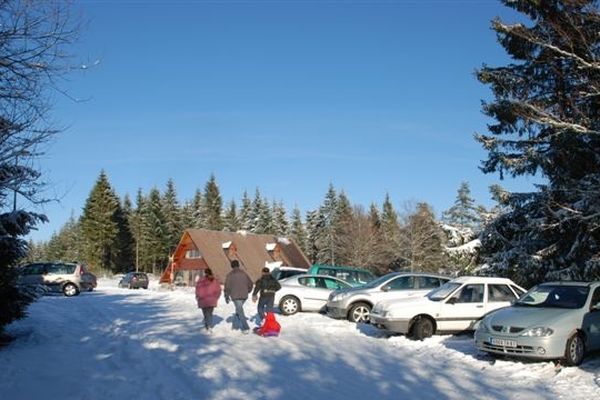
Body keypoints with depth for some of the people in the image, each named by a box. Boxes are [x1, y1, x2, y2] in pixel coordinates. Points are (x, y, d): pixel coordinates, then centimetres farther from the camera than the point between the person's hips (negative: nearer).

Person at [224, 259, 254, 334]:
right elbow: (250, 283, 12)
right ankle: (234, 323, 32)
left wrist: (227, 297, 4)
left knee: (240, 312, -1)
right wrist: (247, 291, 28)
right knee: (239, 309, 27)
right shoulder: (244, 274, 6)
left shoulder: (230, 275, -7)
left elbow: (227, 287, -7)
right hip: (244, 296, 4)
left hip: (235, 296, -4)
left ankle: (246, 328, -5)